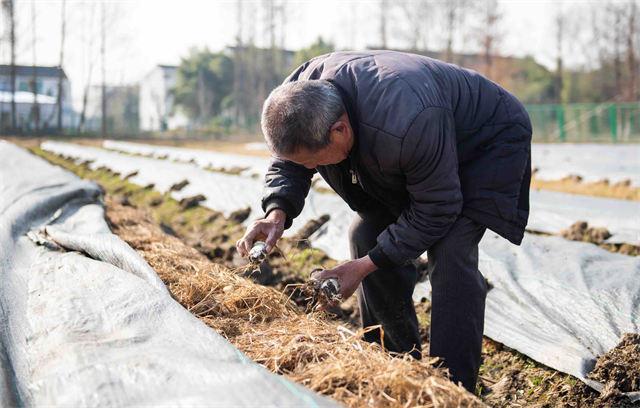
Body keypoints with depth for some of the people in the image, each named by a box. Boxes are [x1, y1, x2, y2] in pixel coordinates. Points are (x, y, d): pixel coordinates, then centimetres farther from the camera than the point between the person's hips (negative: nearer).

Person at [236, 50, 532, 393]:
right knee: (367, 234, -1)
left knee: (450, 251, -25)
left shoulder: (406, 124, -45)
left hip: (486, 141, -7)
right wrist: (277, 213, -27)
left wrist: (366, 265, -29)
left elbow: (435, 210, -31)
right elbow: (288, 165, -5)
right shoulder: (302, 97, -23)